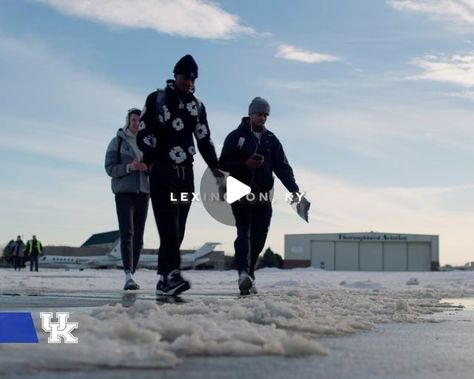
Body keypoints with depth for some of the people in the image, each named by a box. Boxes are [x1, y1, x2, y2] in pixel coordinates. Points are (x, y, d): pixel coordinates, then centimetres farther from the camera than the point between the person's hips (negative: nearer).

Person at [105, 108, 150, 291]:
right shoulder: (117, 142, 3)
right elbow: (110, 168, -3)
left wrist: (147, 167, -13)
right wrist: (129, 167, -21)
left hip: (143, 193, 4)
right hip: (124, 193, -4)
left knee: (138, 238, 2)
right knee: (127, 234, -17)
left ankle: (131, 276, 9)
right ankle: (129, 276, -26)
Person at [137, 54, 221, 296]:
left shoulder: (197, 105, 15)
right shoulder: (156, 99, 3)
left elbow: (204, 139, 13)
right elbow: (143, 133, 0)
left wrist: (214, 167, 2)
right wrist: (152, 162, -11)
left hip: (185, 172, 5)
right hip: (162, 171, -5)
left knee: (178, 226, 1)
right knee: (168, 222, -18)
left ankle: (164, 280, 4)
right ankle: (172, 273, -30)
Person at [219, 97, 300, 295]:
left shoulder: (271, 140, 13)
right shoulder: (236, 136, 2)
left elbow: (282, 166, 6)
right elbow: (224, 163, -2)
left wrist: (293, 189, -7)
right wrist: (245, 164, -17)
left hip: (263, 196, 4)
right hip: (241, 194, -4)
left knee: (258, 237, 4)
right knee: (244, 232, -17)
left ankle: (249, 275, 15)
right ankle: (243, 273, -30)